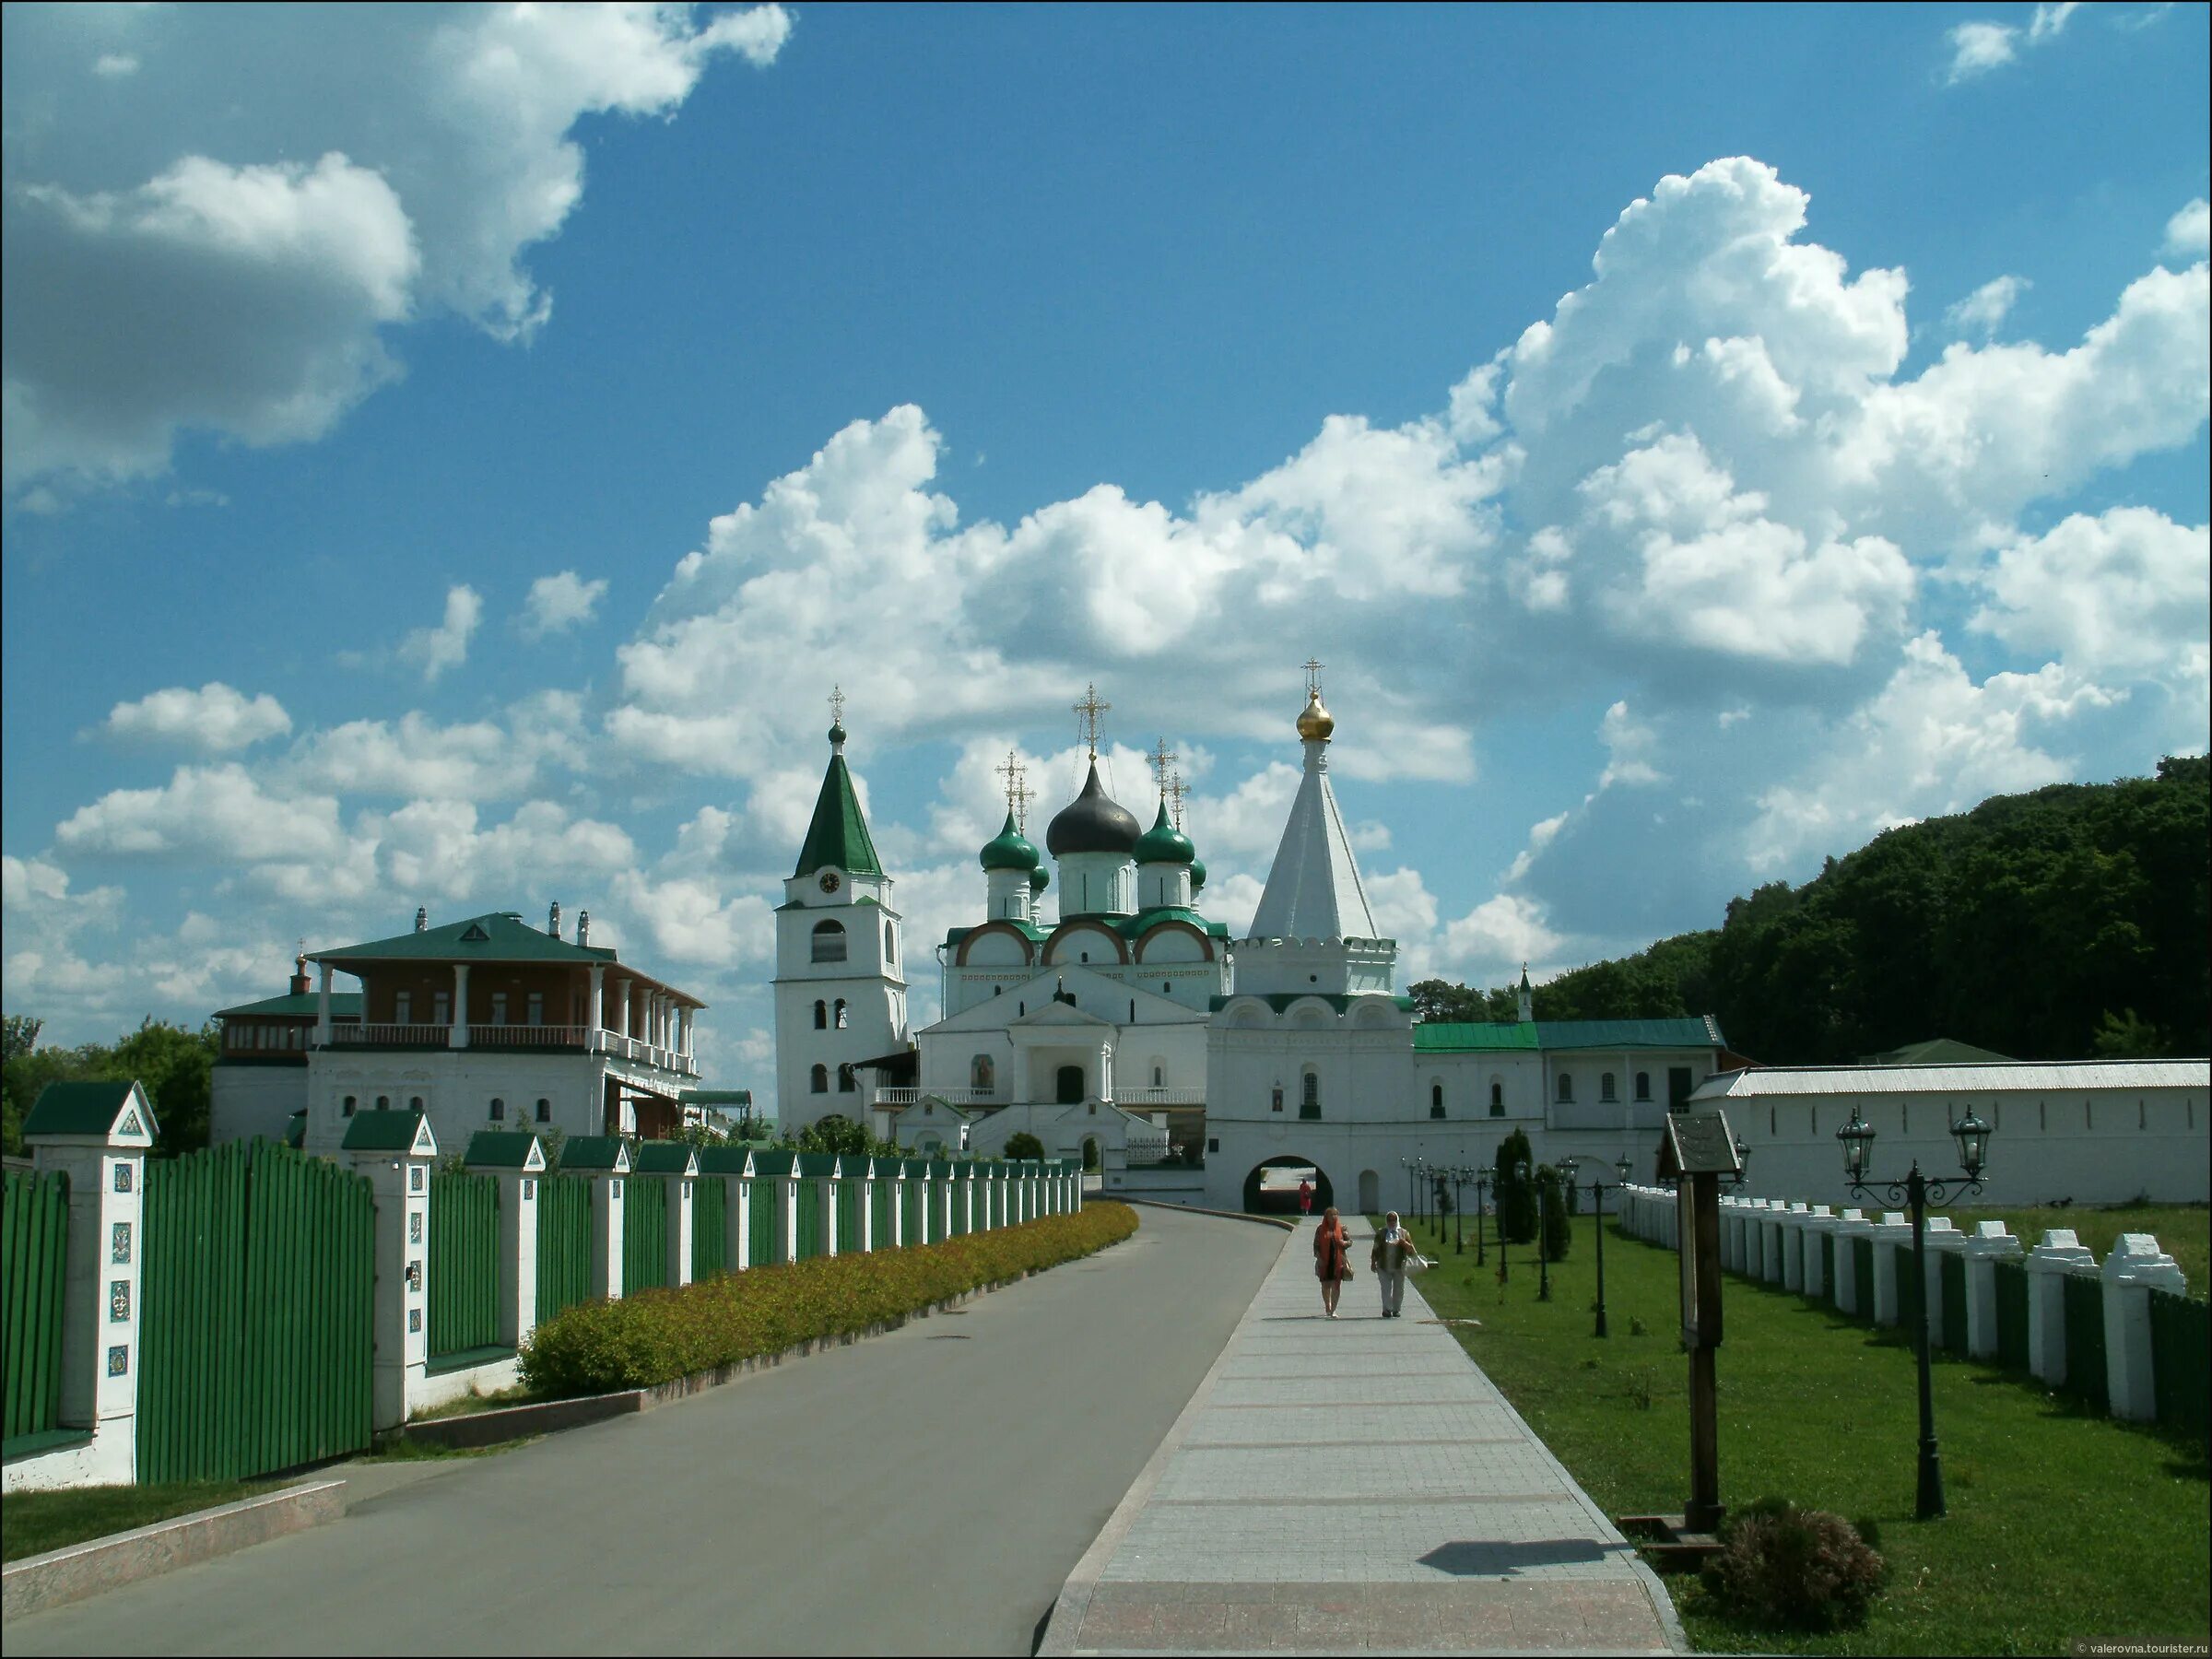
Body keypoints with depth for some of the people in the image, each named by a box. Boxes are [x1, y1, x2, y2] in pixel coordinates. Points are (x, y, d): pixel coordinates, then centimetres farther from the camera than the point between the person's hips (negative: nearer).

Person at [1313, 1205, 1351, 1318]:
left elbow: (1350, 1241, 10)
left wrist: (1344, 1243, -13)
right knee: (1325, 1285, 9)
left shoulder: (1341, 1228, 5)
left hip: (1338, 1261, 0)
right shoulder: (1321, 1229, 3)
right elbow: (1316, 1245, 3)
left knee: (1336, 1285, -4)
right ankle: (1327, 1307, 30)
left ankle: (1333, 1310, 1)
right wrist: (1319, 1258, -9)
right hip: (1325, 1262, 0)